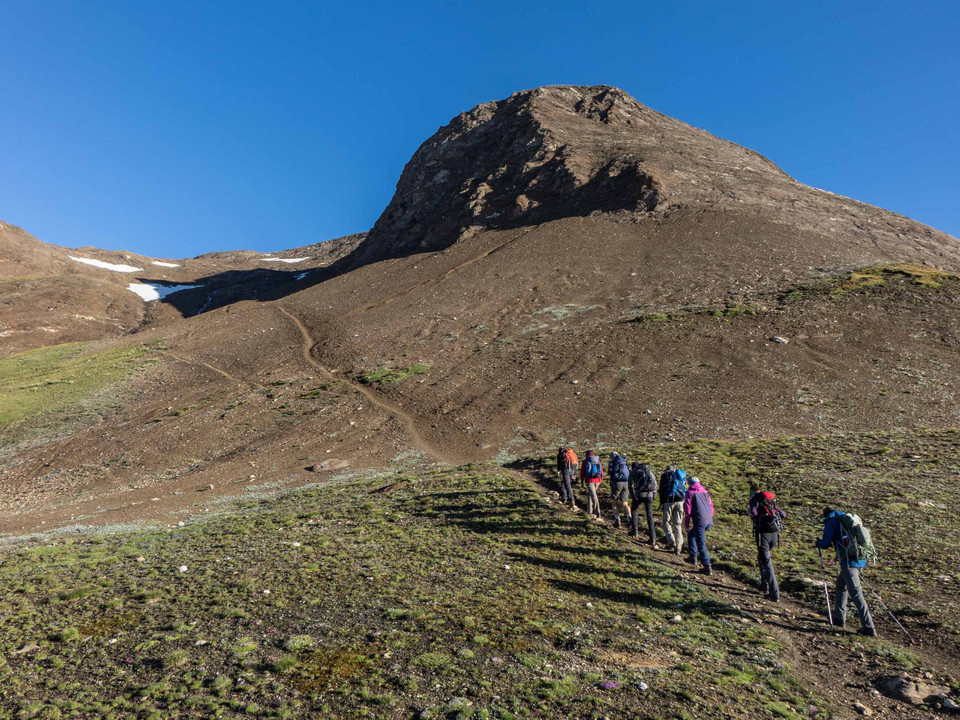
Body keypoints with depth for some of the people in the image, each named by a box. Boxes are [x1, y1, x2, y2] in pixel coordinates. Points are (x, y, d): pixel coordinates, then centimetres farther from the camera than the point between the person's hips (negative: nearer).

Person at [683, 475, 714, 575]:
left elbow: (687, 510, -4)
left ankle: (707, 567, -7)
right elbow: (711, 507, 18)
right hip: (709, 522, 7)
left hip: (699, 522, -7)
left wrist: (686, 524, 3)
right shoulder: (705, 492, 18)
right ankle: (693, 557, 29)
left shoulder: (690, 493, 0)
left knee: (701, 544, -3)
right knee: (691, 534, 26)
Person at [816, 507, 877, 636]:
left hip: (849, 561, -8)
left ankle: (869, 628, -10)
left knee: (856, 593, -7)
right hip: (861, 559, 8)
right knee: (840, 584, 21)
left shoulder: (831, 521, 1)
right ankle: (839, 618, 27)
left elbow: (826, 544, -4)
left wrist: (819, 543, 17)